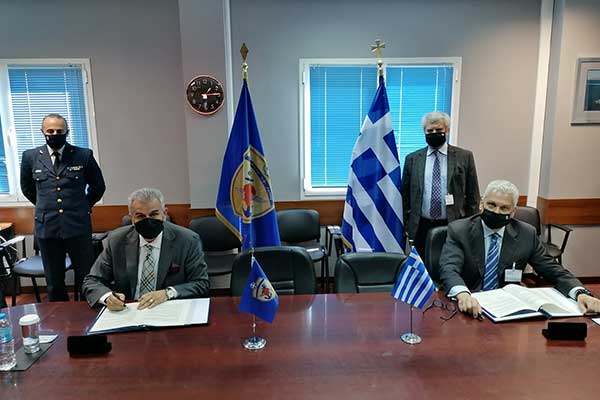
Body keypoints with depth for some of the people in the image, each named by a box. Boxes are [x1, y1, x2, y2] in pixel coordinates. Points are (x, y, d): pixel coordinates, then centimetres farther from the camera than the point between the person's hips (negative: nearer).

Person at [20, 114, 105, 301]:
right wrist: (45, 206, 17)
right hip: (46, 228, 2)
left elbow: (98, 186, 10)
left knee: (86, 278, 5)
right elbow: (27, 188, 21)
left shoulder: (84, 155, -2)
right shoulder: (31, 157, 4)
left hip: (78, 227, -2)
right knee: (54, 282, 12)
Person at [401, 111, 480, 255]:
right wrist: (405, 226, 5)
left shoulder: (464, 157, 5)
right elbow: (405, 196, 9)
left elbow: (473, 196, 5)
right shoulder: (412, 159, 8)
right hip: (420, 228, 1)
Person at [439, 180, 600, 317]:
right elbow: (449, 269, -20)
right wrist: (463, 294, -41)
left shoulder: (526, 235, 3)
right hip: (469, 306, -2)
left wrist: (581, 293, -16)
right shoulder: (459, 230, -7)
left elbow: (553, 270, 5)